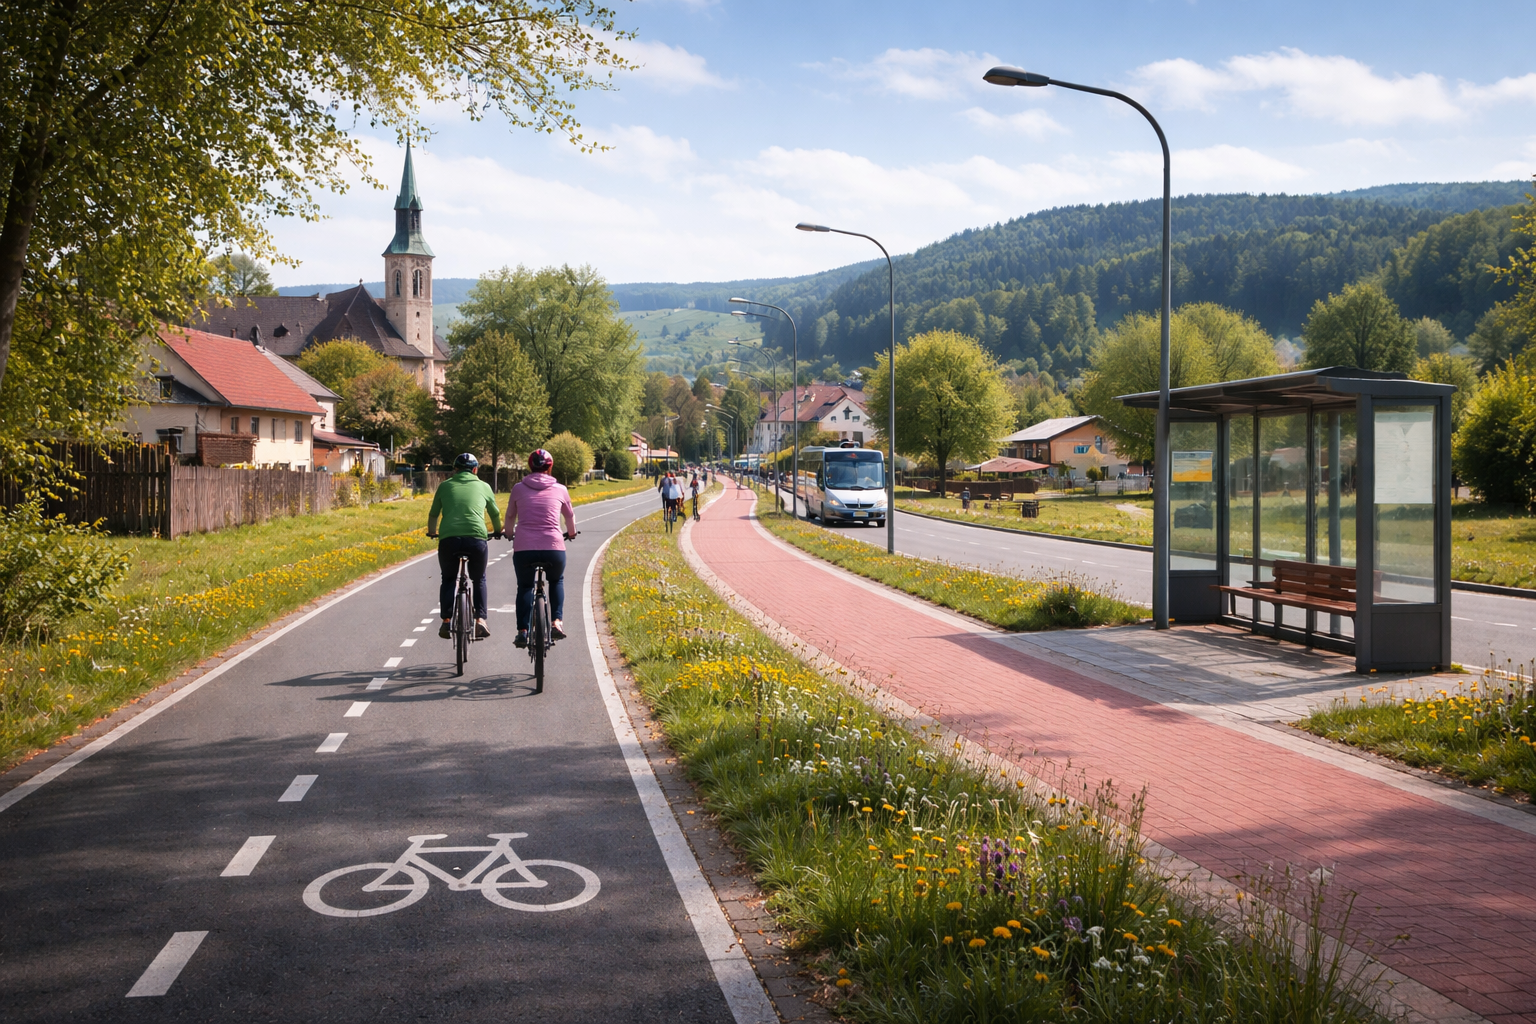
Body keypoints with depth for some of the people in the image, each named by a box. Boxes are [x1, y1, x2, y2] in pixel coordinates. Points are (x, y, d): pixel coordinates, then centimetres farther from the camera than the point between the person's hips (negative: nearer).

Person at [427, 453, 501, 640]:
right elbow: (495, 514, 31)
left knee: (448, 579, 23)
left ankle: (446, 621, 11)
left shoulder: (445, 486, 18)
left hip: (448, 538, 0)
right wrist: (498, 531, 50)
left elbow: (433, 514, 25)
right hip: (476, 538, 0)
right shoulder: (484, 486, 18)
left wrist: (431, 532, 45)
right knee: (479, 580, 21)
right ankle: (480, 619, 6)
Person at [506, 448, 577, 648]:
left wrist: (510, 534, 42)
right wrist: (571, 534, 46)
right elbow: (570, 516, 26)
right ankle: (557, 622, 12)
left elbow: (510, 517, 21)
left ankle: (522, 631, 11)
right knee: (556, 581, 29)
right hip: (553, 548, 0)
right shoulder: (560, 489, 10)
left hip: (523, 548, 0)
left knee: (524, 586, 24)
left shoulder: (519, 488, 9)